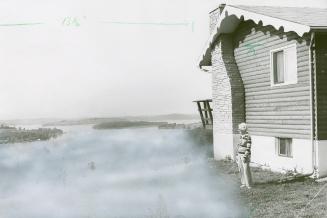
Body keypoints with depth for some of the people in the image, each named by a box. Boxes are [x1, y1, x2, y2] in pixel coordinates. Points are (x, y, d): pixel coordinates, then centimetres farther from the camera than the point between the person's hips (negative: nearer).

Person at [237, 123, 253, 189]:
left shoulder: (248, 137, -17)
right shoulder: (241, 136, 10)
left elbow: (248, 148, -19)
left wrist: (245, 157, -22)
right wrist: (238, 155, 16)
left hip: (245, 155, -8)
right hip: (240, 155, 8)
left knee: (246, 170, -6)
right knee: (241, 170, 10)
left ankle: (249, 184, 4)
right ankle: (244, 183, 20)